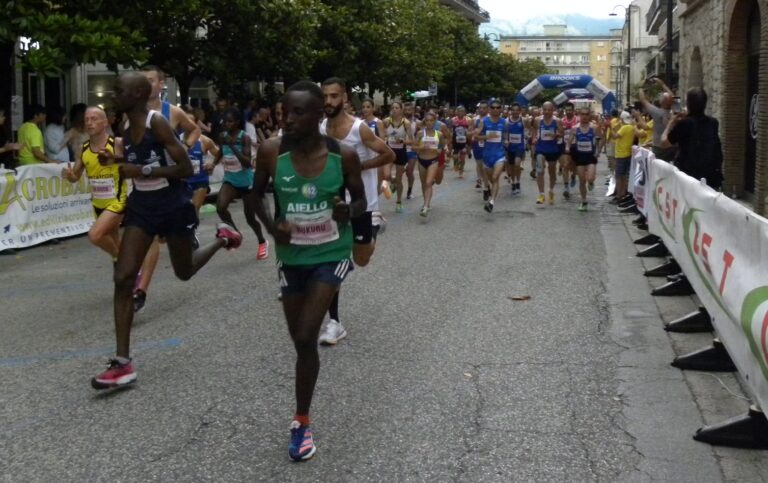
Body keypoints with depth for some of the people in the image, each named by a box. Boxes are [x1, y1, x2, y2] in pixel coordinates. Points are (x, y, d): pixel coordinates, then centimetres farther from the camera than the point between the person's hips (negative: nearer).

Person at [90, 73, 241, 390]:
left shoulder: (157, 123, -18)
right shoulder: (128, 131, 3)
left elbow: (186, 169, -22)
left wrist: (142, 170, -26)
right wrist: (117, 163, 2)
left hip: (173, 206, -6)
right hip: (141, 206, 6)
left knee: (184, 271, 16)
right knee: (122, 278, -8)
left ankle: (222, 238, 48)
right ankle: (123, 363, -5)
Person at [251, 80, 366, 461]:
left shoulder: (344, 155, -15)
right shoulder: (271, 151, -13)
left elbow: (361, 201, 0)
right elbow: (256, 195, 4)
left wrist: (349, 211, -22)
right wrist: (271, 226, -14)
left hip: (332, 254, -2)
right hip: (291, 256, 2)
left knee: (305, 337, -14)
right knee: (301, 341, 13)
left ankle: (302, 421, 5)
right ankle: (302, 418, 38)